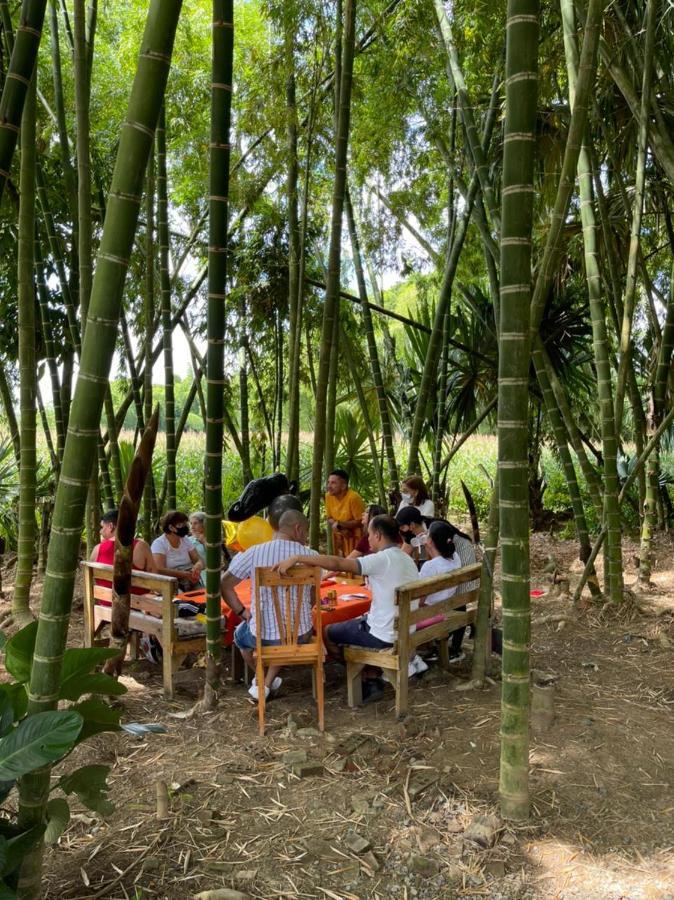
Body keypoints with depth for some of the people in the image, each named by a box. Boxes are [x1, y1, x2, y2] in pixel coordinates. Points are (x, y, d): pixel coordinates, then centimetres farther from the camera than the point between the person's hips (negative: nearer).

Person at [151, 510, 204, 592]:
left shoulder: (185, 540, 10)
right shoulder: (159, 543, -6)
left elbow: (199, 560, 8)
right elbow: (160, 570, -17)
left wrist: (197, 567, -16)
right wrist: (185, 574, -26)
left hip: (191, 583, 4)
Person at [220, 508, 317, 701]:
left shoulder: (254, 553, -11)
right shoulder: (311, 556, -8)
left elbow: (224, 585, -6)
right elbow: (312, 599, 4)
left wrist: (242, 612, 6)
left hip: (263, 637, -1)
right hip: (301, 636, 1)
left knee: (241, 633, 34)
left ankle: (261, 679, 36)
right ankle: (268, 683, 26)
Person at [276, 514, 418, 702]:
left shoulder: (382, 559, -20)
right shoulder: (407, 560, 5)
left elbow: (338, 563, -31)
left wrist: (297, 558, -33)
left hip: (385, 636, -8)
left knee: (327, 633, 11)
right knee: (357, 622, 29)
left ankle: (363, 682, 20)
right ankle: (371, 679, 20)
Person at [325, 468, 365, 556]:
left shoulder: (354, 497, -25)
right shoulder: (328, 496, -6)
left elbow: (360, 522, -20)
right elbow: (329, 519, 3)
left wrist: (339, 524, -21)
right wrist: (341, 529, -15)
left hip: (355, 538, -6)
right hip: (339, 537, 6)